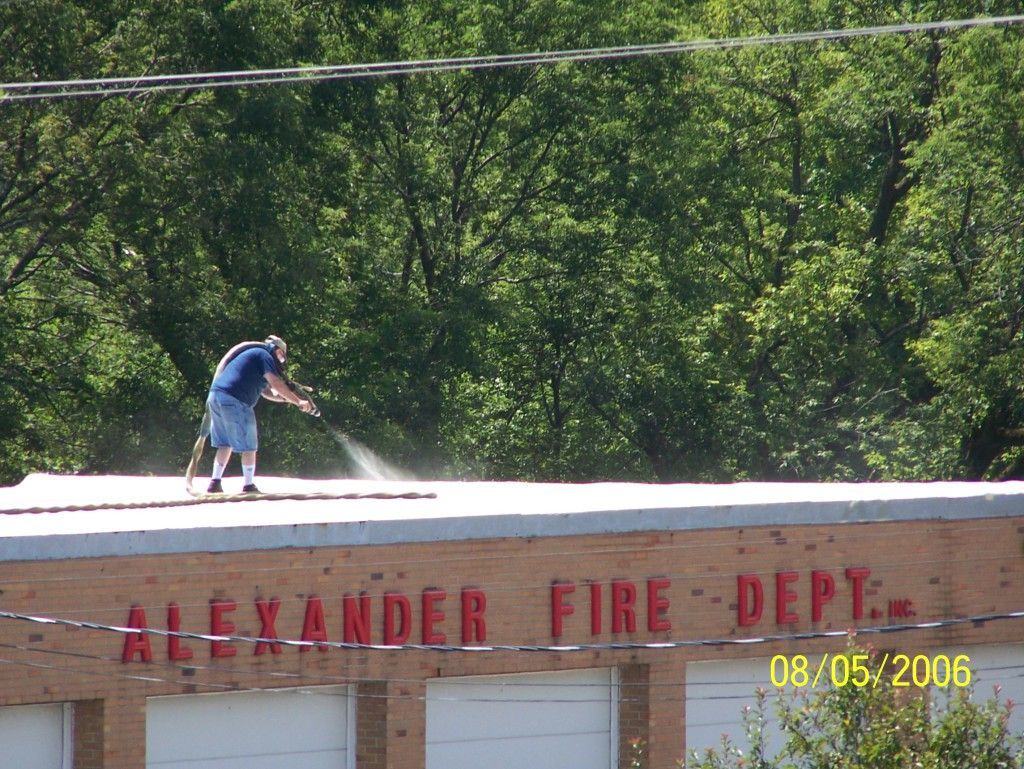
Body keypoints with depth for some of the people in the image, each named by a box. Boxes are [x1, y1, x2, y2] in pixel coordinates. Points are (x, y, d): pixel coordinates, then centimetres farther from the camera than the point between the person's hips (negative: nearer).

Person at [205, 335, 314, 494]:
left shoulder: (253, 354, 30)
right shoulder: (264, 356, 0)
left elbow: (266, 391, 28)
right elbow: (277, 384, -11)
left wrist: (286, 397, 15)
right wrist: (298, 402, -6)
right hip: (234, 401, -9)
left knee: (225, 444, 16)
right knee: (248, 447, 0)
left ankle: (215, 483, 13)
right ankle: (248, 486, 0)